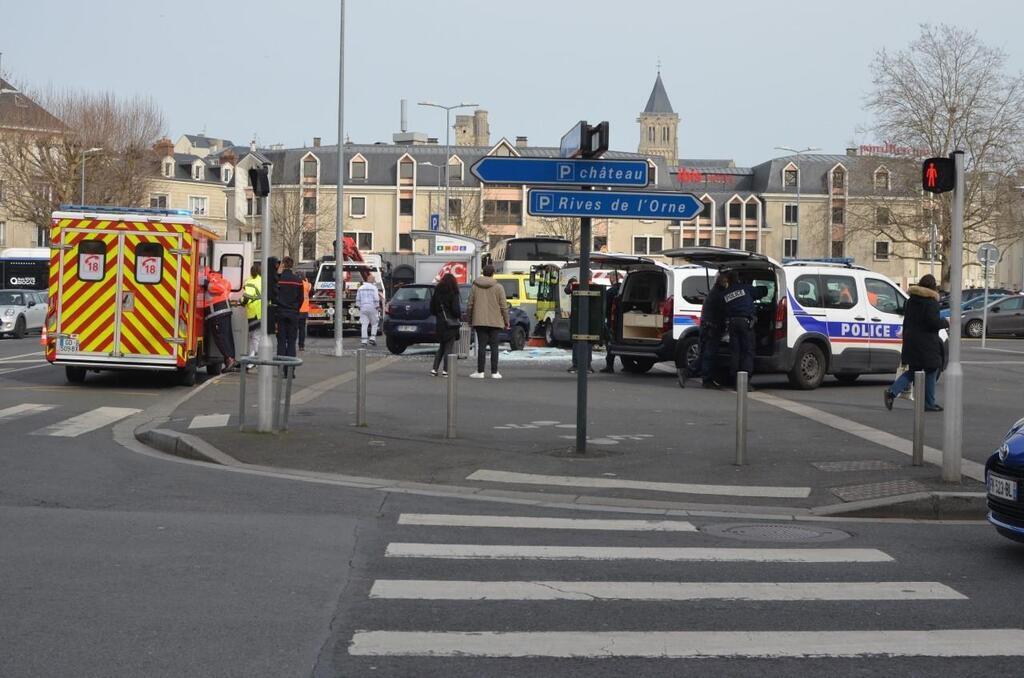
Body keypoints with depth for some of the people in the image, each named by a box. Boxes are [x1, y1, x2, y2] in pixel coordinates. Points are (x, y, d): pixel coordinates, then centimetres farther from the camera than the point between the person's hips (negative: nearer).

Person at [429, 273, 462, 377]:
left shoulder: (437, 293, 5)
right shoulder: (453, 294, -12)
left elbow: (432, 308, 10)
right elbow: (456, 309, -16)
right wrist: (460, 318, 1)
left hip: (440, 324, 5)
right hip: (451, 323, -5)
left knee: (441, 347, 16)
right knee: (449, 347, 1)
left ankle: (434, 369, 9)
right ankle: (446, 370, -2)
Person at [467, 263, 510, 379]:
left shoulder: (475, 287, 3)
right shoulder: (498, 287, -2)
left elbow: (470, 305, 6)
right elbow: (503, 306, -2)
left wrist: (470, 320, 16)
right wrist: (506, 321, 7)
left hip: (480, 321, 1)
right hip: (495, 321, -1)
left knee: (481, 346, 2)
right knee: (494, 346, 2)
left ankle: (480, 372, 1)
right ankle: (494, 372, 2)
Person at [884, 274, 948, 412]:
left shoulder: (911, 301, 11)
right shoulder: (931, 302, -13)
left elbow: (906, 321, 15)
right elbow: (933, 321, -20)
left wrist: (905, 338, 20)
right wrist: (946, 323, -3)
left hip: (911, 342, 7)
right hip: (927, 343, -7)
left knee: (913, 371, 15)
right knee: (931, 371, 6)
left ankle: (892, 391, -4)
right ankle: (929, 404, 10)